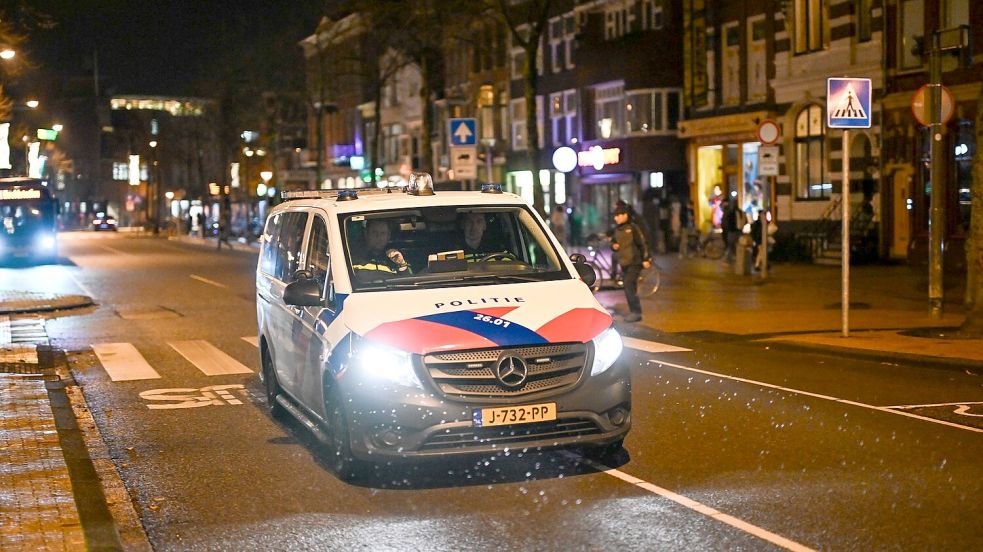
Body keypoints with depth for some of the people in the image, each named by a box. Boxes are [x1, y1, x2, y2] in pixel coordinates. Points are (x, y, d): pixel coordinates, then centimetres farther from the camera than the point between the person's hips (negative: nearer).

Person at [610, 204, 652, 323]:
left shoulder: (633, 228, -11)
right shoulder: (617, 229, 10)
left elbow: (642, 244, -12)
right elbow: (613, 241, 23)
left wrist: (645, 259, -14)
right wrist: (613, 245, -1)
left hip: (634, 263, -8)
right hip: (624, 263, 8)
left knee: (630, 287, -16)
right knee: (628, 288, 11)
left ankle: (636, 312, -12)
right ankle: (633, 311, 19)